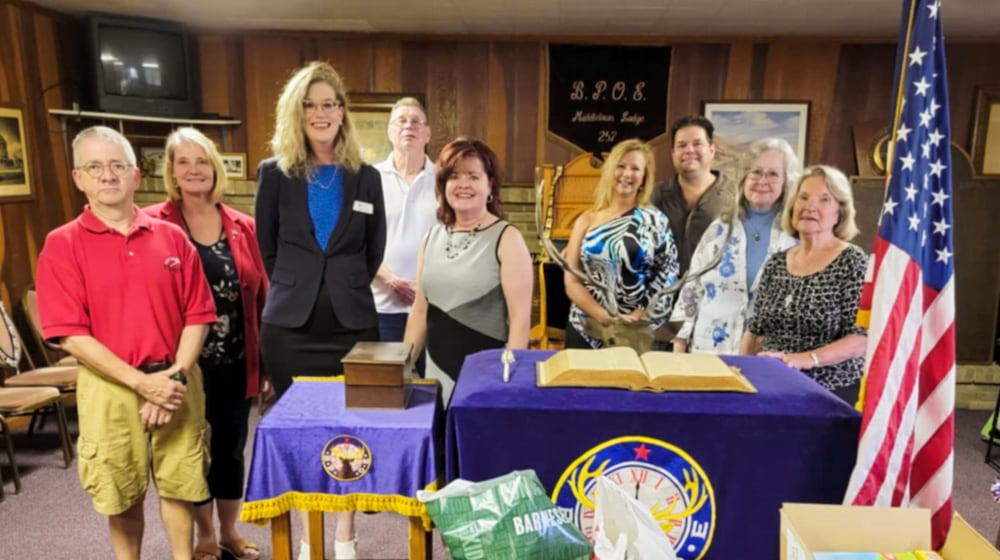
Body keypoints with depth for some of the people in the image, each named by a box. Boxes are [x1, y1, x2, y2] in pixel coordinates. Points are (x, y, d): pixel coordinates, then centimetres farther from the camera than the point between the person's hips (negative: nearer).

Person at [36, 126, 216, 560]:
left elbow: (198, 315, 1)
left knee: (178, 485, 13)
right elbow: (70, 334, -10)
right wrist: (141, 381, -16)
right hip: (110, 388, -1)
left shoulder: (172, 237, 2)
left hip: (177, 382, 2)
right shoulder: (61, 245, -4)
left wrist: (176, 375, -11)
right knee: (123, 494, 14)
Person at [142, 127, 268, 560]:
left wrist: (268, 358, 5)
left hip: (237, 362, 3)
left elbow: (261, 296, 5)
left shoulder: (242, 226, 3)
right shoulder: (153, 224, -6)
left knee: (231, 447, 15)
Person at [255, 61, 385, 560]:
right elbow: (267, 248, 9)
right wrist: (294, 289, 8)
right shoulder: (274, 173, 3)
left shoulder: (366, 177, 5)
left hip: (353, 324, 0)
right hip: (290, 325, 0)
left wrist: (347, 292, 8)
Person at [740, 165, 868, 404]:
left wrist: (808, 359, -25)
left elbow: (862, 337, -14)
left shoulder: (854, 262, -7)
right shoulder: (776, 263, 6)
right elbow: (754, 331, 10)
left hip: (830, 392, -4)